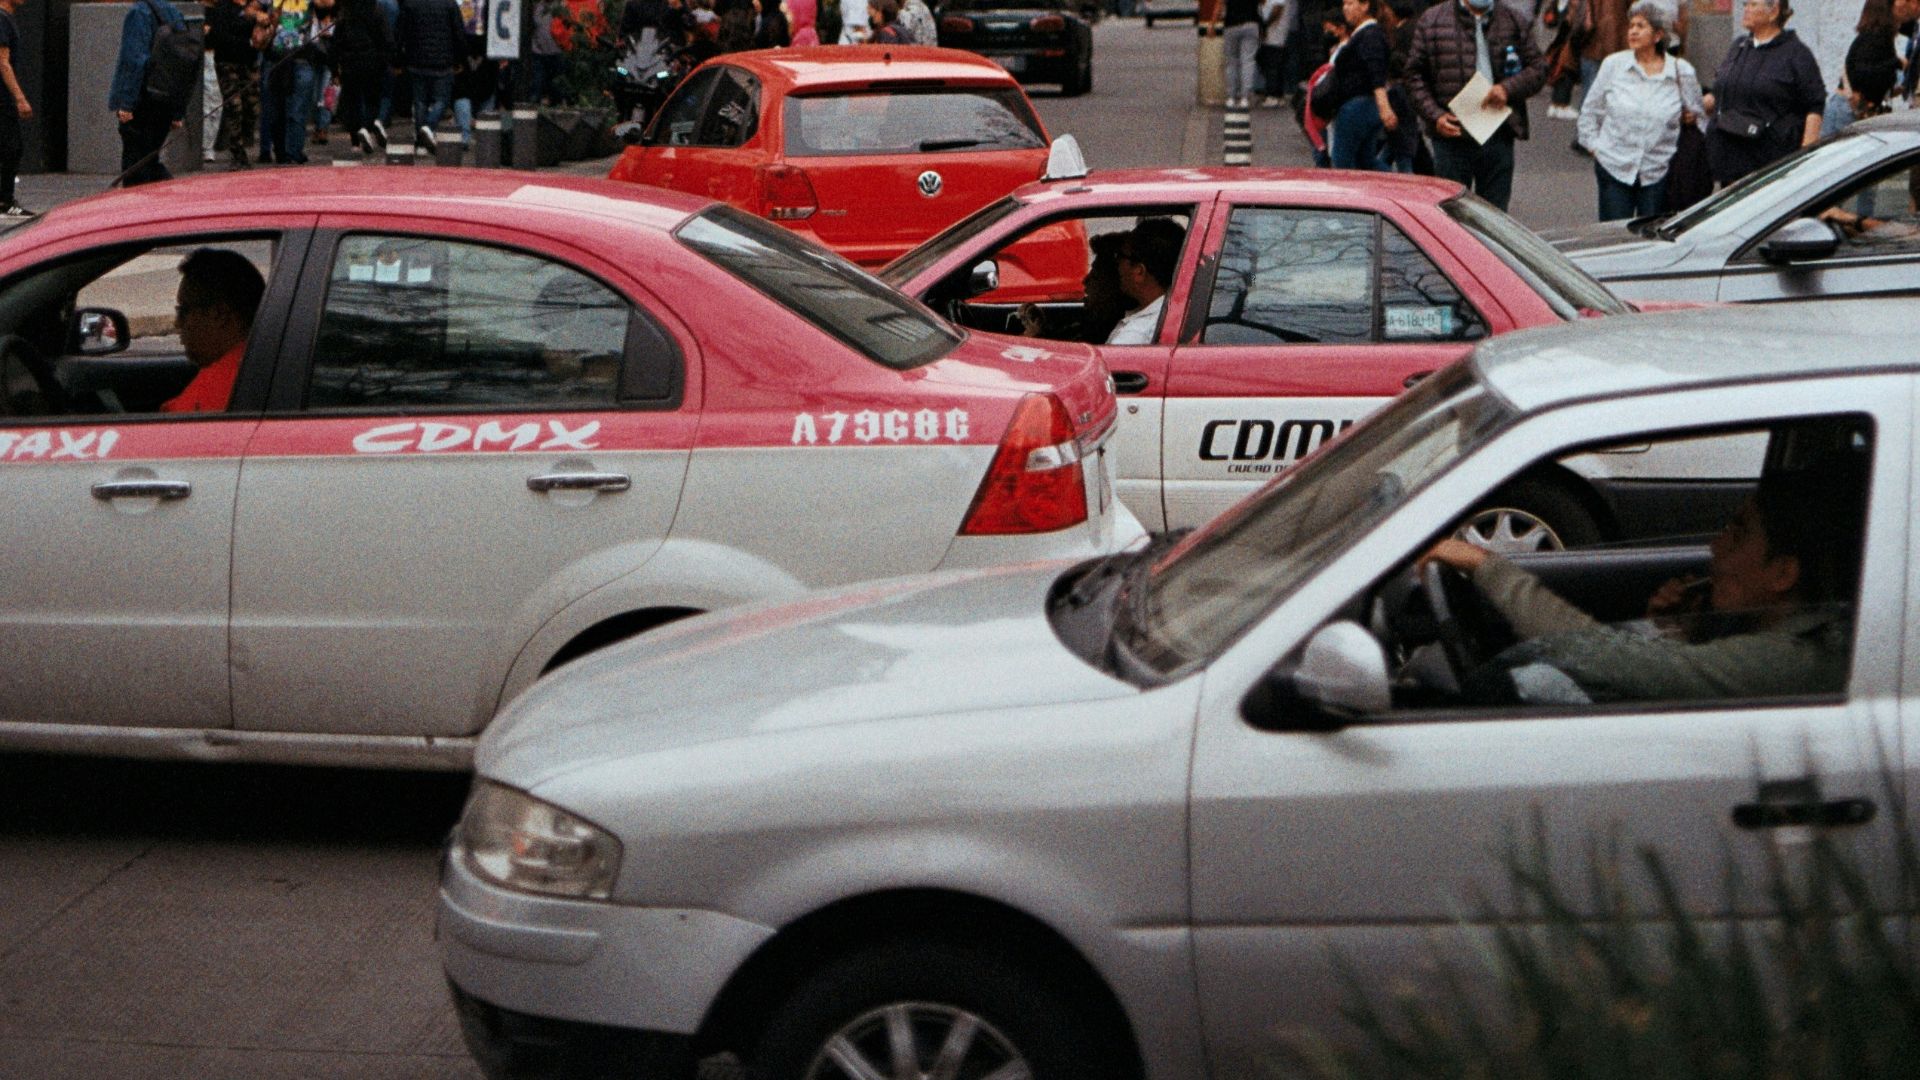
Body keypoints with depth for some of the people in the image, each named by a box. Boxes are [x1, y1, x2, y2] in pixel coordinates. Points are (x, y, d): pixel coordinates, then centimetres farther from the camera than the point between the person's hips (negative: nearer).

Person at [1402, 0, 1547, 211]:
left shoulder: (1514, 22, 9)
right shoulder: (1431, 20, 4)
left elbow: (1538, 68, 10)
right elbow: (1415, 75, 3)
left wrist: (1508, 88, -10)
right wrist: (1435, 115, -10)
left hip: (1498, 138, 2)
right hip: (1452, 137, -2)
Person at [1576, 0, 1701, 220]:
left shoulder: (1681, 72, 0)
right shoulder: (1613, 65, 2)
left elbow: (1694, 114, 14)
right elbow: (1590, 111, 11)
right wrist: (1593, 145, 6)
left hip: (1658, 174, 0)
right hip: (1614, 168, 0)